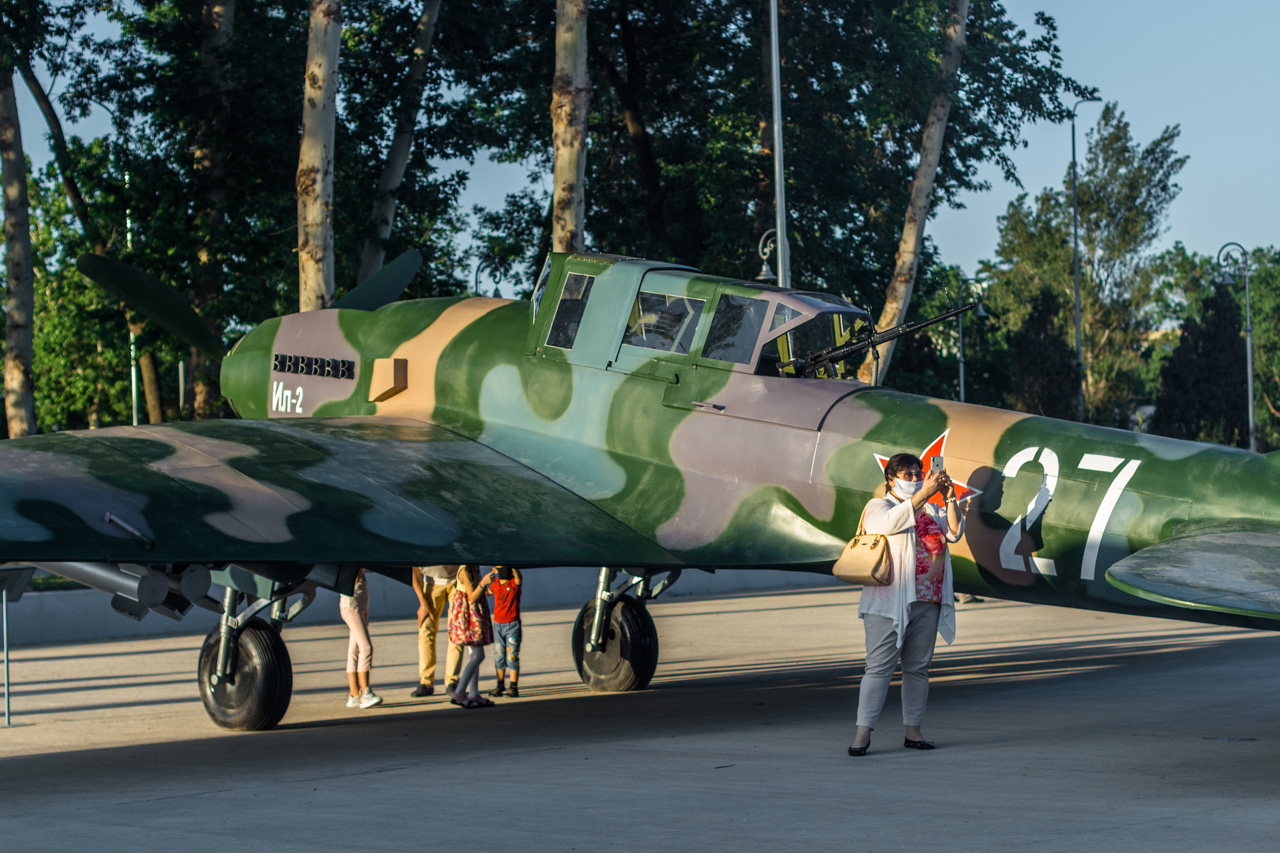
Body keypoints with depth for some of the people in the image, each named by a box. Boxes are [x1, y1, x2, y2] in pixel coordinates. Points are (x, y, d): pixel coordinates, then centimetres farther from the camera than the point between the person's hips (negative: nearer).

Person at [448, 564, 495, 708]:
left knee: (474, 656, 10)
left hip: (476, 614, 10)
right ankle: (459, 694, -11)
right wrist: (483, 583, -32)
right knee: (478, 656, -11)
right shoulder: (465, 570, -19)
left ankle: (473, 695, 13)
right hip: (467, 614, -10)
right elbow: (472, 598, -22)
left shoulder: (475, 568, 10)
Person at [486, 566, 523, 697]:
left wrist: (513, 567, -52)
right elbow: (488, 593, 26)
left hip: (512, 624, -5)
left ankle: (514, 688, -3)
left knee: (512, 656, -5)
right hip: (498, 624, 5)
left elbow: (518, 578, -35)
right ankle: (500, 686, 16)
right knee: (498, 657, 8)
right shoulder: (495, 583, 4)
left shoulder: (514, 582, -10)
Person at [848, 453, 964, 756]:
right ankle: (863, 733, -12)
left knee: (918, 667, 7)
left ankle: (913, 731, 13)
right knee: (879, 667, -10)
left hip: (927, 603, 6)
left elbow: (955, 532, 6)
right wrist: (924, 493, -23)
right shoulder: (878, 506, 3)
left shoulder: (931, 511, 19)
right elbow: (891, 522, -19)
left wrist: (949, 499, -6)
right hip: (889, 602, -5)